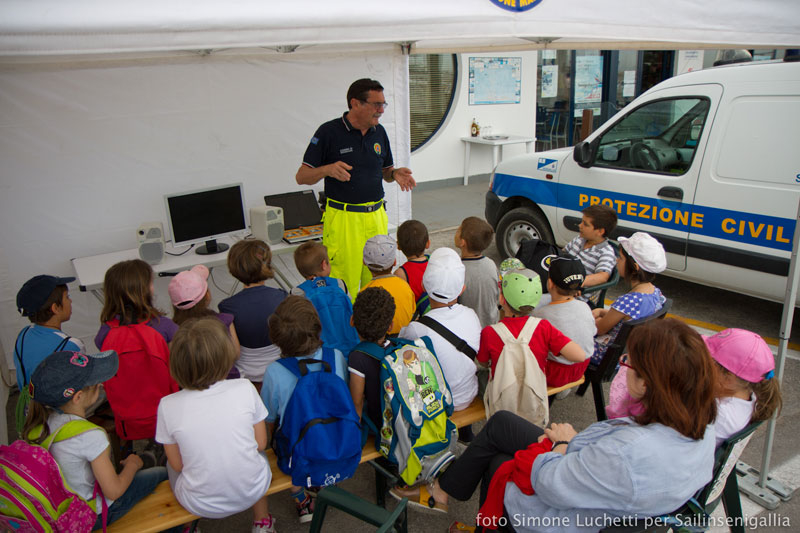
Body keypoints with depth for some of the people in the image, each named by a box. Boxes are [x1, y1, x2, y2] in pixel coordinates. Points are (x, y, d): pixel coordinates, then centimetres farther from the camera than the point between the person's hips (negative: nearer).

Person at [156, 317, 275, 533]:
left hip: (202, 505, 0)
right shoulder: (245, 389, -18)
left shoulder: (168, 406, -18)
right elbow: (261, 444, -6)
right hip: (252, 491, 0)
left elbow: (177, 464, -6)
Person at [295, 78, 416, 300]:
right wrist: (328, 169, -24)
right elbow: (301, 177, -5)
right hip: (343, 219, -5)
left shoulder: (379, 132, 10)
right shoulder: (329, 132, -6)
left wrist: (395, 174, -1)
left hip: (376, 217, 5)